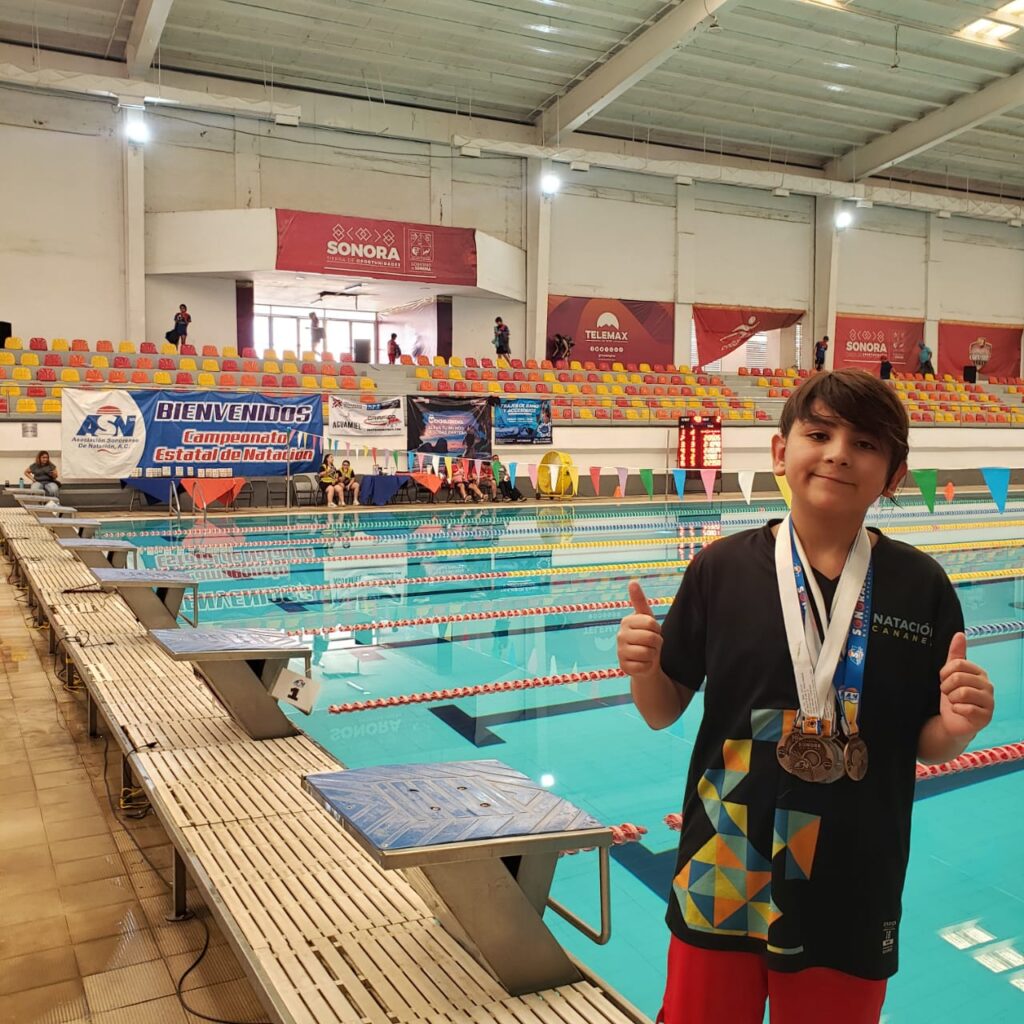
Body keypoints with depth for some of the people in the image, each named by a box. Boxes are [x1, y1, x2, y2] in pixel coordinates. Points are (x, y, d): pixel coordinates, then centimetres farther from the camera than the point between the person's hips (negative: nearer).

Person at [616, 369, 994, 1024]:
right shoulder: (722, 569, -8)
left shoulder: (921, 586, -7)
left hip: (852, 896, 1)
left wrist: (957, 726, -20)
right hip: (721, 881, 0)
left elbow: (928, 745, 0)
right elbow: (664, 711, -1)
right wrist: (644, 669, -21)